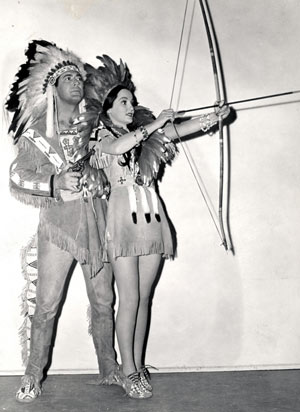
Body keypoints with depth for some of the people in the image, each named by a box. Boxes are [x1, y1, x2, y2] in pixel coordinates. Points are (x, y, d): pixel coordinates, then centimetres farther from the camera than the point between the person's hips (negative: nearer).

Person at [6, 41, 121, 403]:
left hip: (96, 221, 3)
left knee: (103, 302, 7)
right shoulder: (36, 131, 0)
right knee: (47, 305, -2)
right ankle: (33, 376, 15)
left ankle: (109, 369, 22)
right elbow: (18, 179, -8)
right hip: (58, 223, -3)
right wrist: (55, 183, -24)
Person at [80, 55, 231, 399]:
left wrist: (213, 117, -11)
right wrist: (155, 123, -17)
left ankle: (139, 364, 19)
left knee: (144, 297, 9)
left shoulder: (146, 132, 16)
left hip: (152, 220, 4)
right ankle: (129, 371, 7)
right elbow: (117, 148, -21)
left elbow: (178, 130, 2)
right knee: (129, 299, -4)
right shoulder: (102, 135, 2)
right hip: (124, 221, -4)